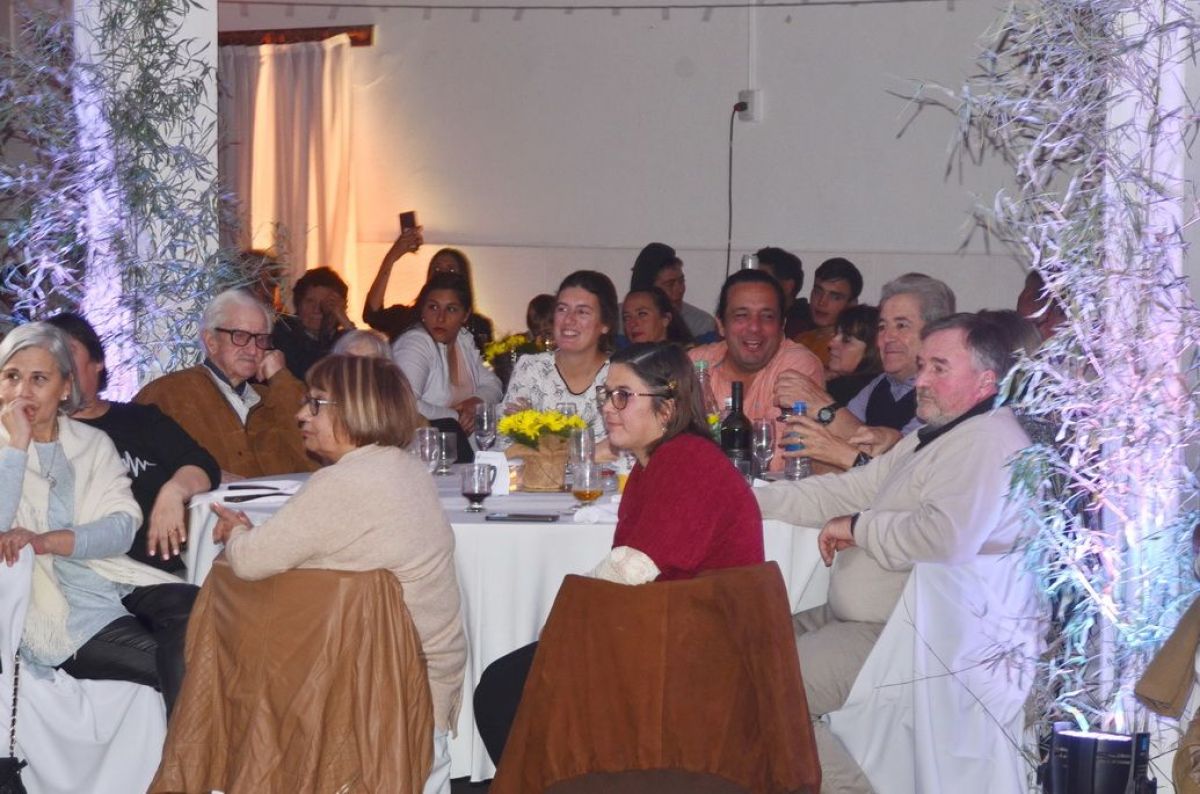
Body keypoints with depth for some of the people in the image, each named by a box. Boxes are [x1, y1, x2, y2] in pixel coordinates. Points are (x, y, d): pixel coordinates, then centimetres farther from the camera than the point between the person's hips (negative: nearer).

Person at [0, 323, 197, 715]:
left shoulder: (92, 443, 15)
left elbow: (124, 526, -1)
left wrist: (44, 541, -16)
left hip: (114, 580, 4)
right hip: (51, 608, -4)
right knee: (185, 666, -28)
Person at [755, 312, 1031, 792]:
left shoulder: (988, 442, -18)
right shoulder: (935, 437, 18)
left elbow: (947, 540, -33)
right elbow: (847, 492, 21)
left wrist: (858, 527, -16)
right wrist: (749, 498, 11)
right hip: (855, 619, 11)